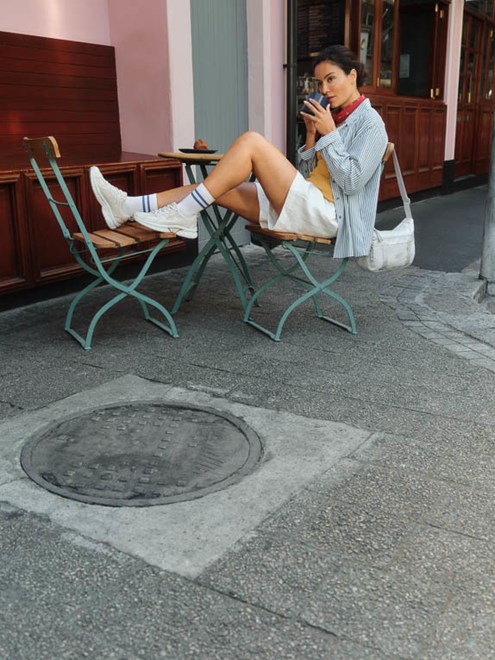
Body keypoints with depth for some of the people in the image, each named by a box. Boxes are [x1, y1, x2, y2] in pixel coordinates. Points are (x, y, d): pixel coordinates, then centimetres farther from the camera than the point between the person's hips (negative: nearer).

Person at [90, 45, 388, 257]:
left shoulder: (370, 122, -1)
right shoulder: (333, 117, 22)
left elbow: (351, 181, -14)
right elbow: (306, 176, 16)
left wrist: (330, 134, -13)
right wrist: (312, 136, 4)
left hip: (326, 212, -8)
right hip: (304, 206, 8)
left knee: (252, 141, -22)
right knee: (215, 189, -3)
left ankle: (182, 215, -19)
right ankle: (129, 206, -8)